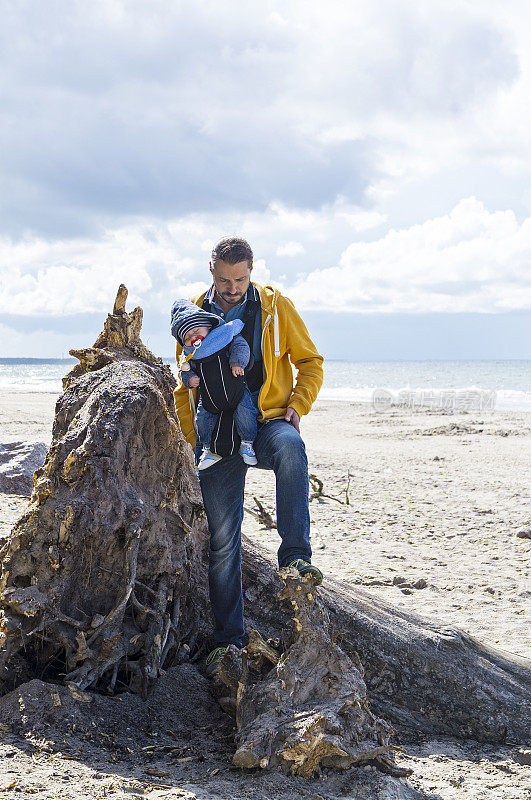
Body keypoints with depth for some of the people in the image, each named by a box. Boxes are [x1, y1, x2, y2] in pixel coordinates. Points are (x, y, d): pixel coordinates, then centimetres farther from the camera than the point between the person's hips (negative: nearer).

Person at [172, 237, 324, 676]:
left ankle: (296, 555, -39)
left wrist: (296, 406, -8)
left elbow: (310, 362, 9)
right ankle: (228, 638, 9)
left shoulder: (276, 306, 1)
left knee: (290, 446, -40)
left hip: (268, 421, -2)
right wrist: (193, 441, 7)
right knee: (222, 540, -1)